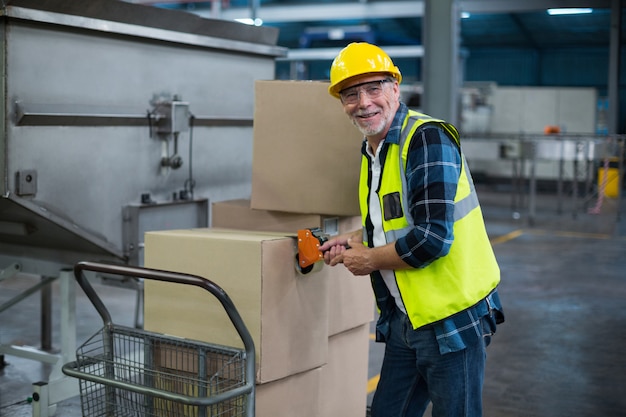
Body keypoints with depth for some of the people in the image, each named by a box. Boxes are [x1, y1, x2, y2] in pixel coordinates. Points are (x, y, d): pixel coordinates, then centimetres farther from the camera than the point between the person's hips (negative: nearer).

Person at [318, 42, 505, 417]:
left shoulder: (427, 139, -18)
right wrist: (356, 240, 8)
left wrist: (369, 259, -12)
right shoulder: (373, 149, 10)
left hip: (451, 318, -9)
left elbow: (432, 239, -26)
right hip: (404, 318, 9)